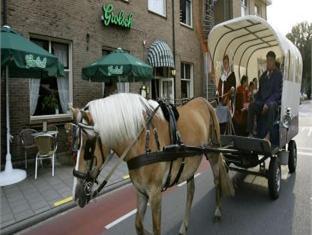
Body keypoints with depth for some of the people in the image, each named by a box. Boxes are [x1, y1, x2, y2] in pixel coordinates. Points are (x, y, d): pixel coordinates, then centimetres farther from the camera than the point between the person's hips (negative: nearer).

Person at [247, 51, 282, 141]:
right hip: (262, 100, 5)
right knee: (251, 106, -24)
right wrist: (255, 100, 1)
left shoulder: (278, 74, -1)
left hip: (274, 101, -5)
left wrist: (267, 103, -23)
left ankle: (268, 134, -40)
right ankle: (251, 132, -26)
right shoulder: (263, 76, 19)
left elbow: (277, 92, -10)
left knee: (271, 106, -38)